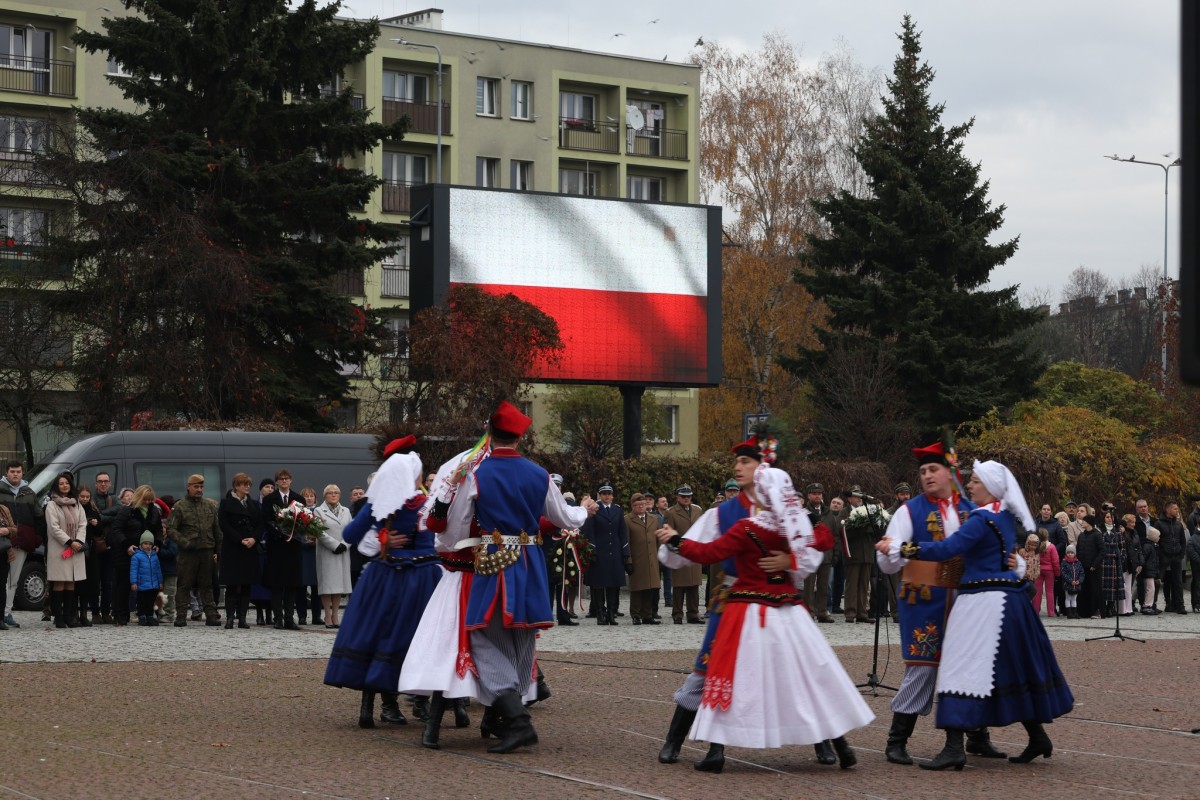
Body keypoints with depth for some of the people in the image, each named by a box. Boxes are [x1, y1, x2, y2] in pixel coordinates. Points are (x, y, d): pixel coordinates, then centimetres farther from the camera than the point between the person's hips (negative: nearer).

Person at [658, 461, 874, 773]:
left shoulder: (748, 529, -15)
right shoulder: (798, 526, 0)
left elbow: (709, 553, -16)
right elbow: (825, 541, 19)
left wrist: (676, 540, -5)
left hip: (751, 615, -4)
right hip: (789, 614, 4)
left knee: (734, 678, 1)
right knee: (813, 676, 10)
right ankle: (841, 747, 12)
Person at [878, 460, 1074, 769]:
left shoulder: (982, 519, -16)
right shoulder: (1007, 516, 11)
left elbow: (948, 548, -23)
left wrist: (900, 548, -22)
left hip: (983, 601, -9)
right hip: (1007, 600, 10)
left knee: (964, 666, -11)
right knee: (1016, 668, 17)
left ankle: (954, 747, -17)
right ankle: (1038, 738, 27)